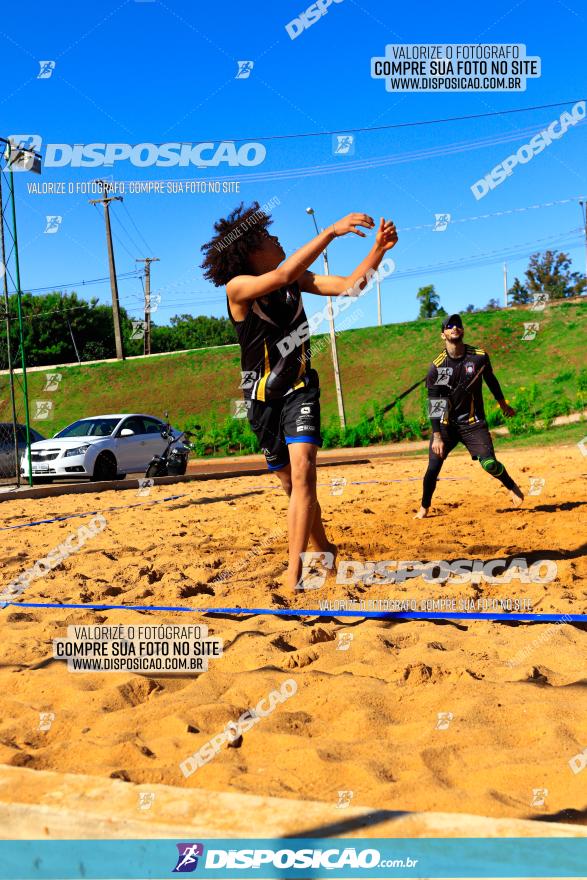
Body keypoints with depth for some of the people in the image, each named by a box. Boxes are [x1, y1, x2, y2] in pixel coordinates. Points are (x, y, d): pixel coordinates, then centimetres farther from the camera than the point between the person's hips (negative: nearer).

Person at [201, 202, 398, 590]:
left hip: (300, 390, 2)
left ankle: (295, 571, -22)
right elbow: (284, 274, -35)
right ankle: (323, 547, 36)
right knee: (293, 483, 12)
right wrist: (331, 231, -40)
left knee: (303, 471, -20)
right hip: (264, 398, -1)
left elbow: (349, 285, -6)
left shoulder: (296, 280, -2)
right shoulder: (238, 288, -18)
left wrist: (379, 249, -21)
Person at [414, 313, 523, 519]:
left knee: (489, 463, -12)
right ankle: (424, 507, 14)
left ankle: (512, 487, 18)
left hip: (473, 422, 1)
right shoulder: (437, 366, -11)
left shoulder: (479, 356, -5)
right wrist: (437, 436, -16)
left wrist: (503, 404, 26)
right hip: (445, 424, 0)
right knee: (433, 467, -9)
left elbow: (490, 379, 15)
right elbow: (434, 404, -11)